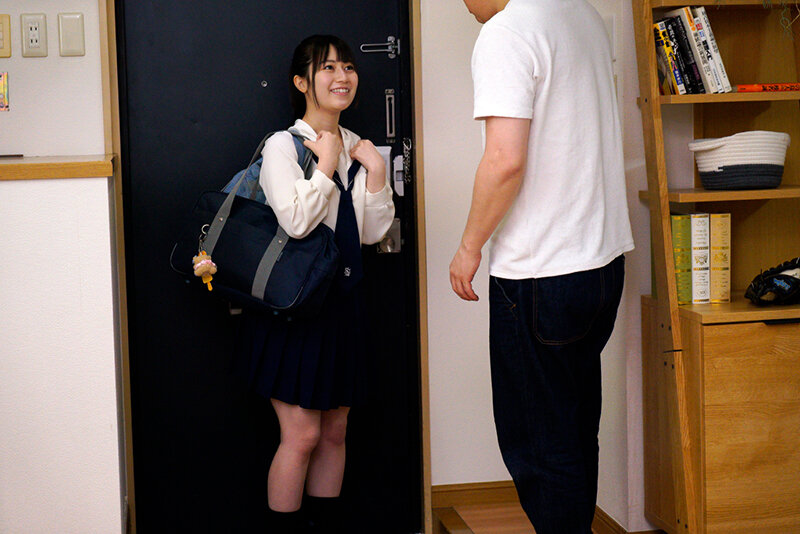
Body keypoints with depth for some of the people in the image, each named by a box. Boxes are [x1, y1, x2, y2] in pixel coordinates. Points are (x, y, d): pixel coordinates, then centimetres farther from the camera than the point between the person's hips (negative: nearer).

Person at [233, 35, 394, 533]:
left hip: (341, 300, 6)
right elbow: (296, 220, -22)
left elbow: (372, 232, 8)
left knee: (335, 430, 11)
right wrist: (327, 164, -13)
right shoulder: (283, 145, -8)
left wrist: (376, 172, -3)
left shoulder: (357, 148, 10)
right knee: (302, 433, -5)